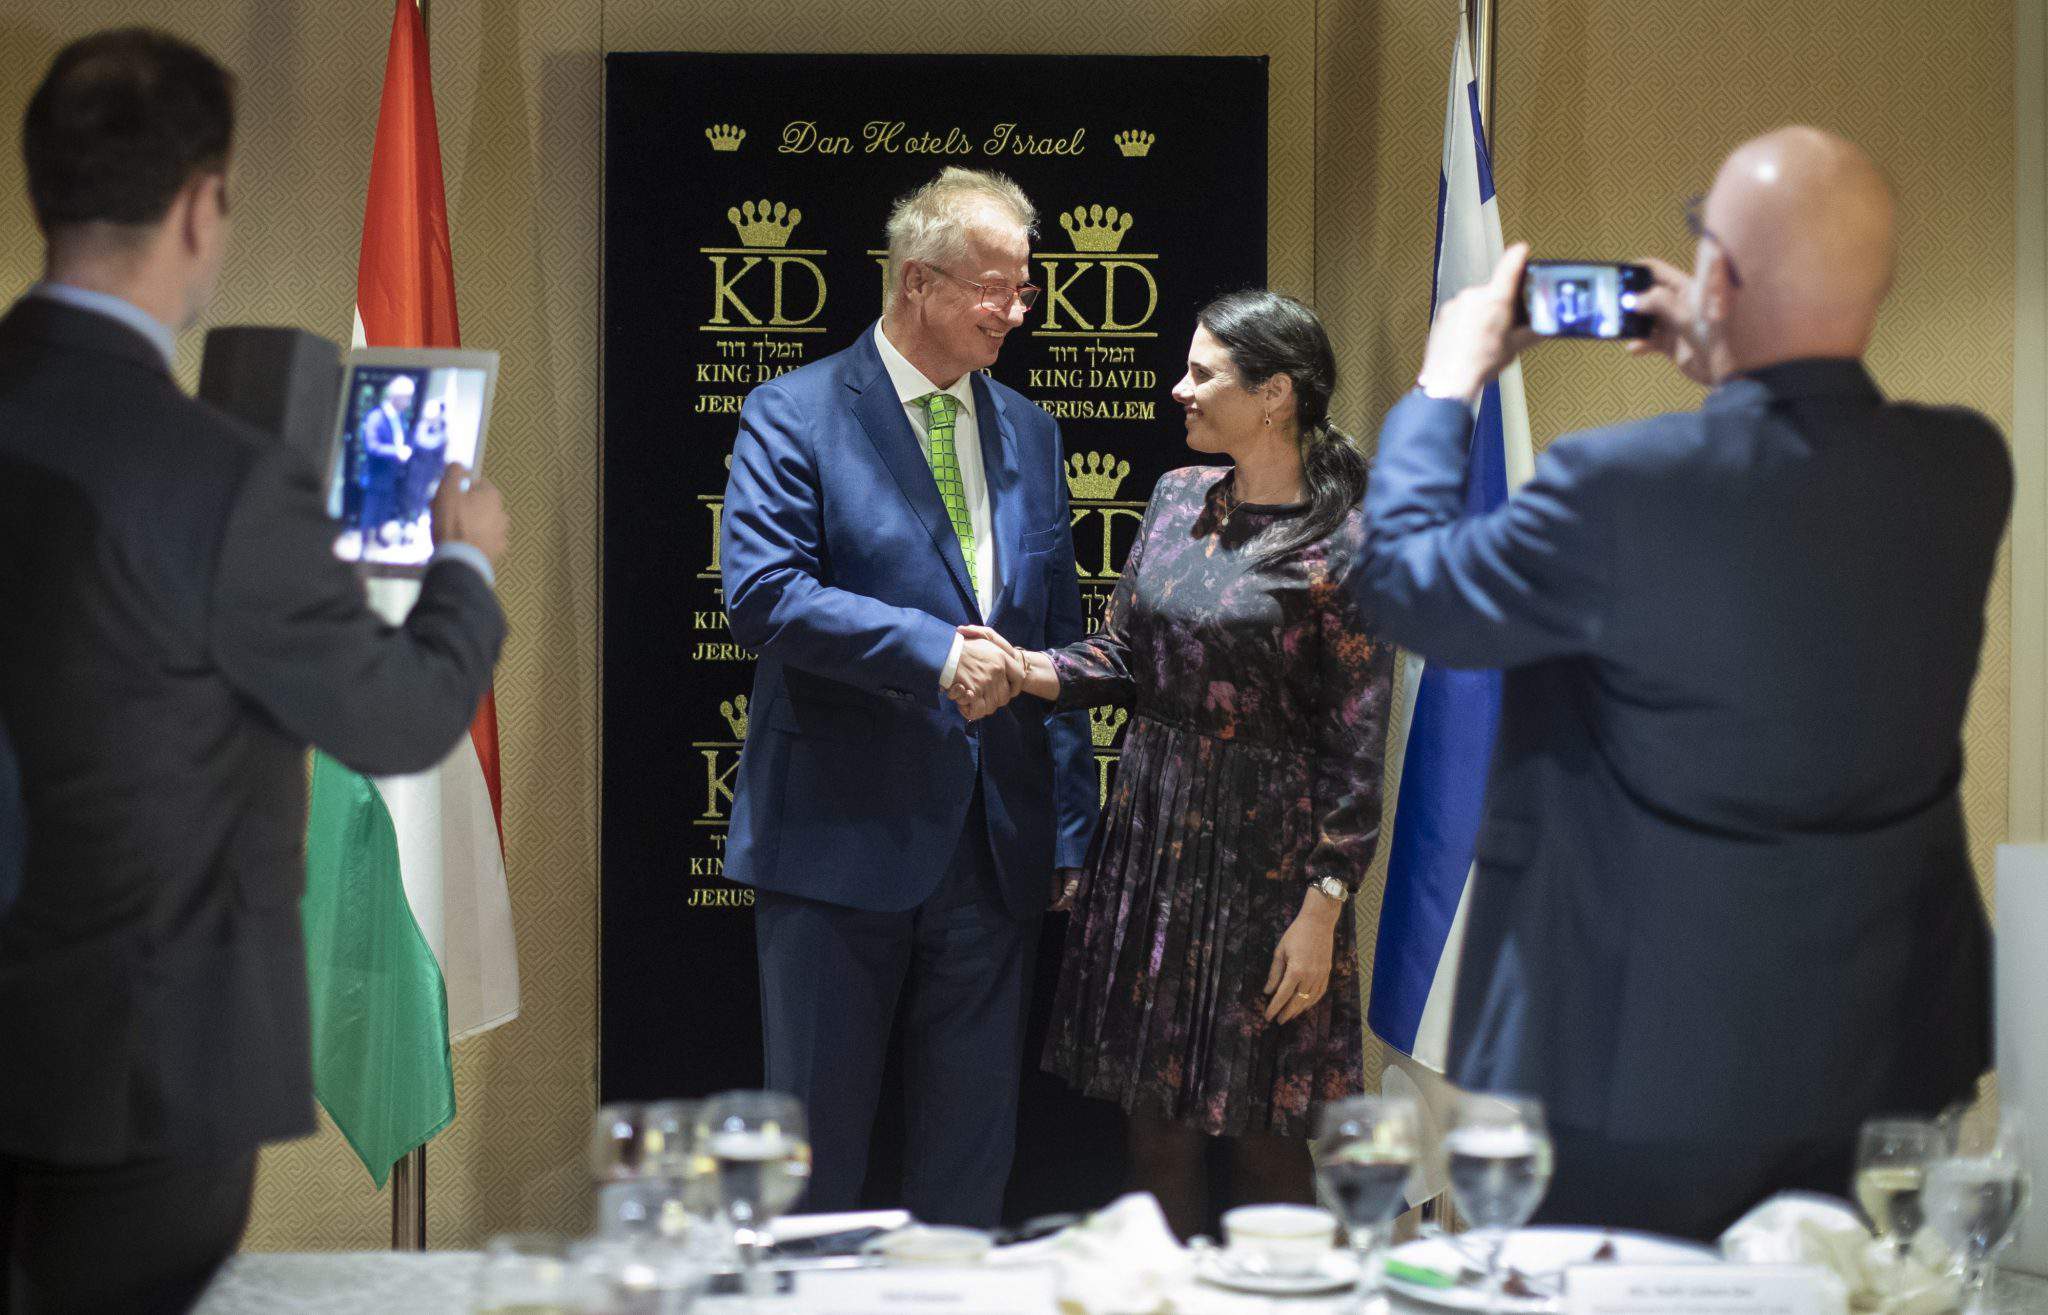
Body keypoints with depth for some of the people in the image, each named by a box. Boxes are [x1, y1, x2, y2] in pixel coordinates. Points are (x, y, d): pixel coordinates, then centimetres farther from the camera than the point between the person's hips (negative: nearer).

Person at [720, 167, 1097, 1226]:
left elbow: (1056, 644, 14)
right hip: (842, 840, -5)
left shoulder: (1028, 431, 12)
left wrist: (1069, 832, 9)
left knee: (974, 1137, 12)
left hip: (994, 846, 5)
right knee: (818, 1136, 6)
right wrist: (932, 650, -23)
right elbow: (762, 594, -18)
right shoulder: (794, 414, -4)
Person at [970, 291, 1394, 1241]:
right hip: (1151, 837, 6)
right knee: (1155, 1129, 11)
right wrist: (1019, 667, -7)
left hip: (1262, 858, -6)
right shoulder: (1179, 498, 7)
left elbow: (1355, 740, -12)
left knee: (1263, 1143, 4)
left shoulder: (1341, 546, -12)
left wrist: (1322, 909, -15)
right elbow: (1123, 659, 11)